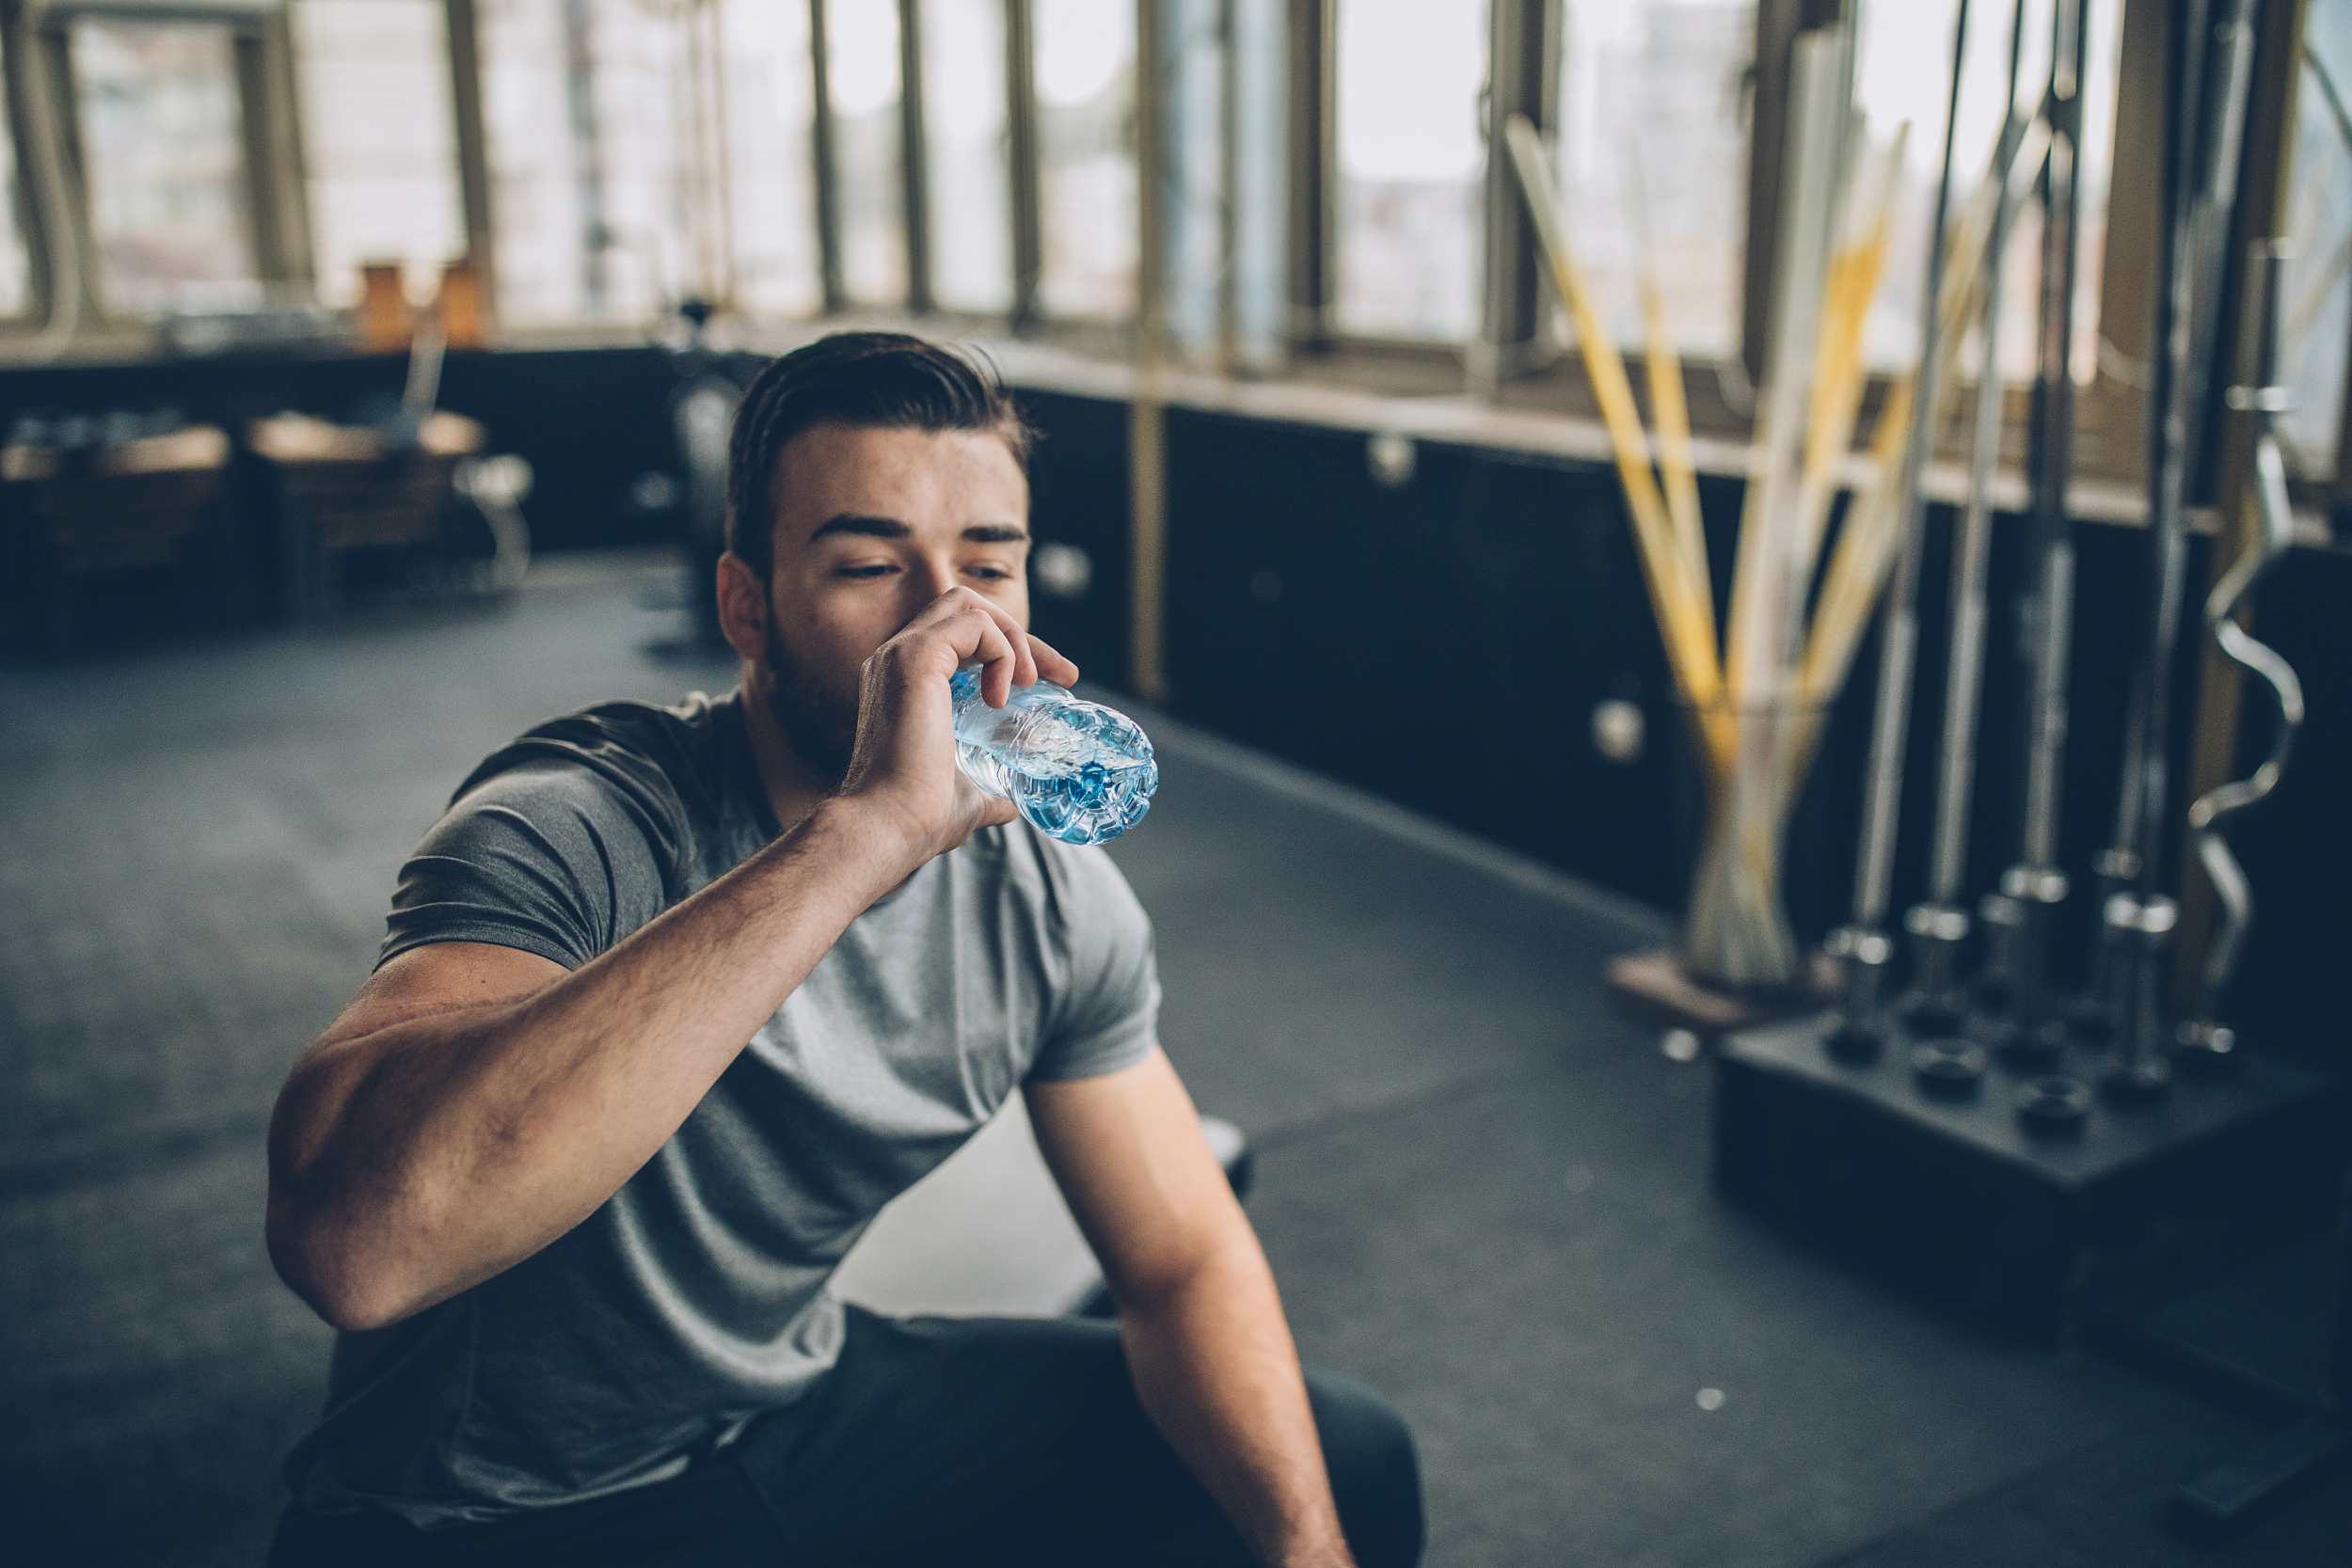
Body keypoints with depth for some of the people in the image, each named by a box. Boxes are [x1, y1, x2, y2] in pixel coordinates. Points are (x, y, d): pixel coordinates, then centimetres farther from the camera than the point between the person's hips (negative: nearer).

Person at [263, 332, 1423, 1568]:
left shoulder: (1052, 895, -7)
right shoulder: (573, 828, -27)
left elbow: (1185, 1262, -1)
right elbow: (352, 1238, -45)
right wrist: (862, 831, -46)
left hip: (805, 1407, 6)